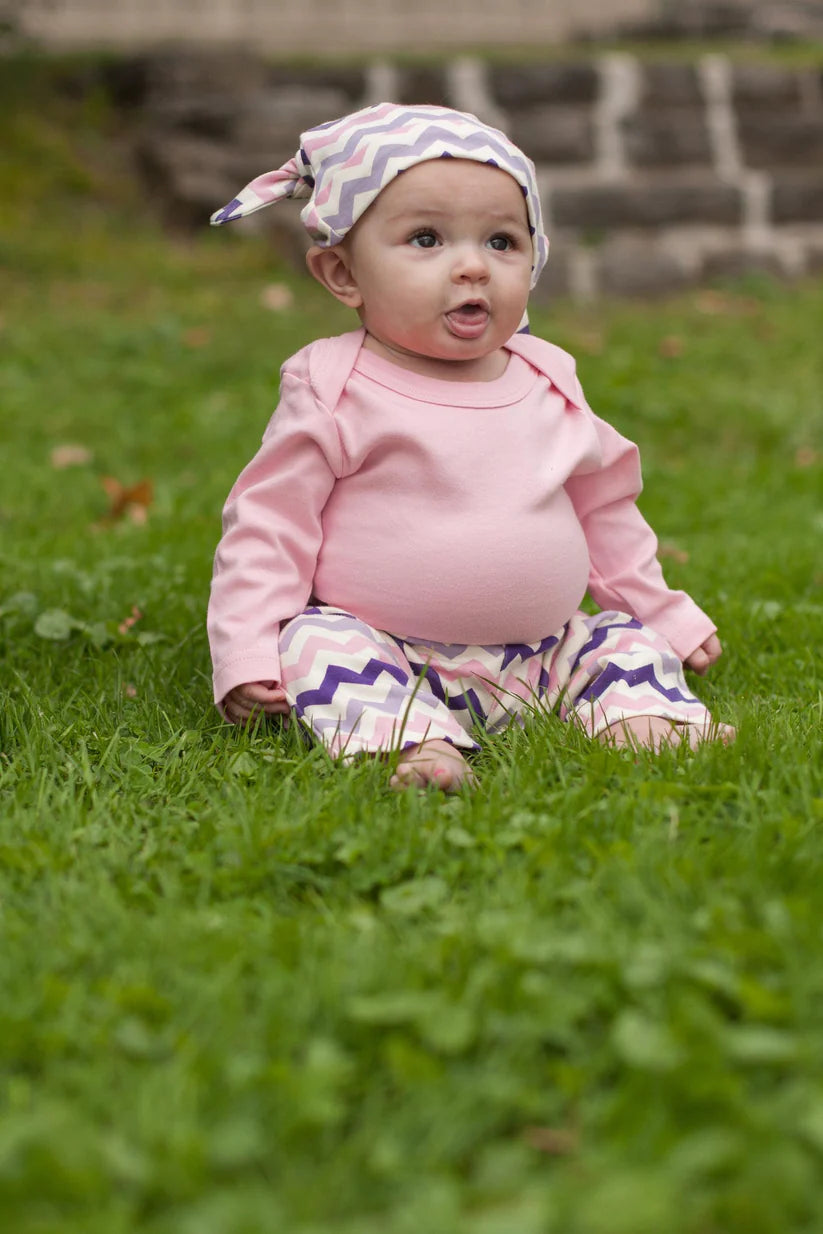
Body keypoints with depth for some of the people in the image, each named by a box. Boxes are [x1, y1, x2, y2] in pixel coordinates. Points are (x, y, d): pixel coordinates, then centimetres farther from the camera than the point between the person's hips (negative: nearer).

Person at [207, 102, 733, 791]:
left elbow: (603, 508, 21)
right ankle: (415, 740, -46)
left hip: (539, 655, 5)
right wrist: (248, 652, -17)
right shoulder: (336, 393, -7)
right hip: (388, 656, -5)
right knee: (316, 643, -30)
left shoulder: (548, 384, 9)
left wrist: (666, 616, 23)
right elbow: (269, 524, -7)